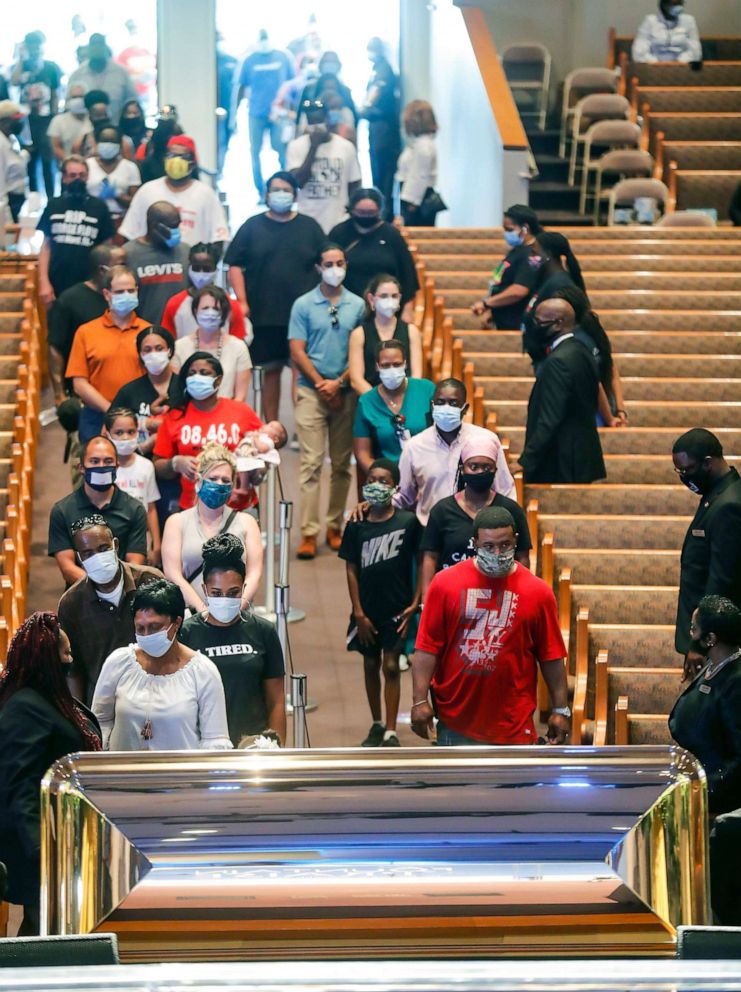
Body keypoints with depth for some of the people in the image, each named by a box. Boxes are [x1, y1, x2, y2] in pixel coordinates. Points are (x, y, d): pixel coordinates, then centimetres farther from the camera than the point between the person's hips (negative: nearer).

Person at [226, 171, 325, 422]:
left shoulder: (309, 227, 8)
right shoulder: (253, 227, 6)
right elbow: (235, 266, 3)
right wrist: (242, 302, -7)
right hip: (265, 316, 0)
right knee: (271, 370, 6)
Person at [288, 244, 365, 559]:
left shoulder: (358, 306, 6)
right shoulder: (303, 305, 3)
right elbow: (297, 352, -1)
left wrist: (339, 382, -8)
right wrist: (322, 385, -7)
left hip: (346, 392, 2)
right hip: (311, 391, -2)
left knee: (342, 464, 6)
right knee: (311, 463, -8)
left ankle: (335, 527, 14)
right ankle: (308, 533, -10)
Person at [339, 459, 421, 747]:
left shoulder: (408, 522, -7)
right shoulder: (357, 526, -3)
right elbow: (351, 570, 0)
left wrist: (415, 603, -6)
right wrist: (359, 613, -4)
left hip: (397, 608, -3)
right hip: (367, 610, 3)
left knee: (391, 666, -4)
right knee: (371, 665, 13)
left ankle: (391, 732, -2)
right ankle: (377, 724, 27)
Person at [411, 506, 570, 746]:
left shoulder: (538, 592, -1)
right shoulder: (445, 583, -2)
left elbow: (551, 658, 2)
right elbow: (427, 648, -3)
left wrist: (560, 710, 2)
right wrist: (420, 701, -8)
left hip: (512, 724, 0)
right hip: (456, 717, 0)